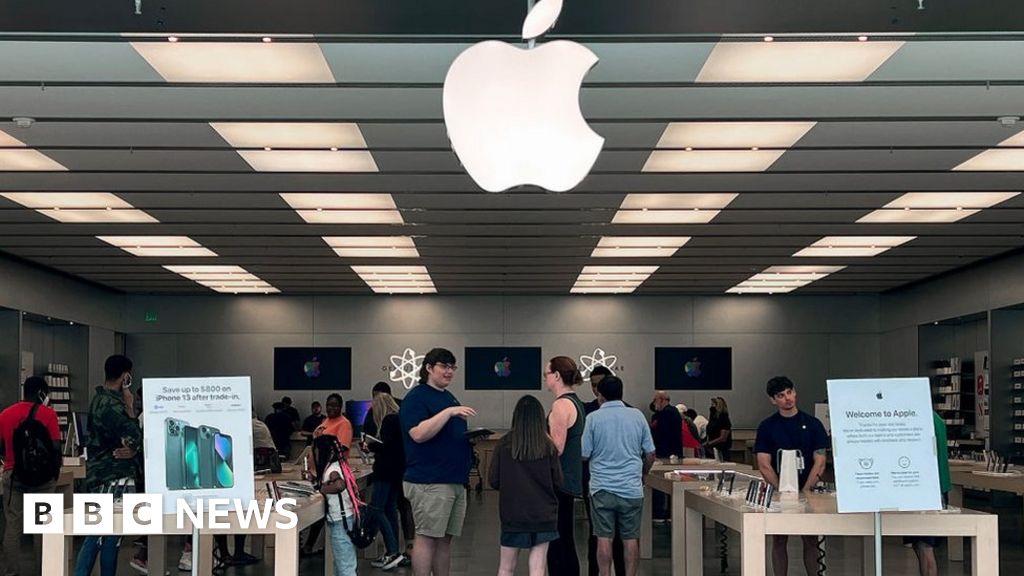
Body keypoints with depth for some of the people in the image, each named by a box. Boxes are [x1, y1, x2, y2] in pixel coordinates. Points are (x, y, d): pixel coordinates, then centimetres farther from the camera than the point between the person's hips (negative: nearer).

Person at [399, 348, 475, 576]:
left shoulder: (450, 397, 20)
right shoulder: (416, 397, -7)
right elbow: (419, 434, -20)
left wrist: (473, 437, 9)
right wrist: (449, 412, -24)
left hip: (455, 480, 8)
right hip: (429, 482, -8)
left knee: (445, 539, 10)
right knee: (427, 538, -7)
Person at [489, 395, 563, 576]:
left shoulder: (504, 446, -7)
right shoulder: (549, 448, -7)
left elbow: (493, 481, -2)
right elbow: (558, 483, -1)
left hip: (512, 515, 1)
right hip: (542, 515, 0)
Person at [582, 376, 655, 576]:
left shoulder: (593, 418, -6)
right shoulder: (637, 416, 2)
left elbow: (584, 454, -4)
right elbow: (650, 455, 5)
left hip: (602, 488, -1)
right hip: (632, 488, 2)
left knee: (604, 538, 4)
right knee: (631, 538, 7)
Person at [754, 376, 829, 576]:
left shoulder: (812, 424, 2)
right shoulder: (767, 427, 2)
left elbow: (820, 463, -2)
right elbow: (764, 466, -3)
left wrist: (805, 491, -13)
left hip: (808, 491, 0)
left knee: (811, 541, 2)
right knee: (779, 541, 4)